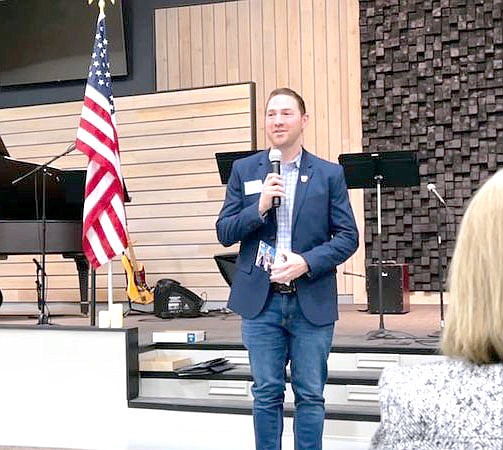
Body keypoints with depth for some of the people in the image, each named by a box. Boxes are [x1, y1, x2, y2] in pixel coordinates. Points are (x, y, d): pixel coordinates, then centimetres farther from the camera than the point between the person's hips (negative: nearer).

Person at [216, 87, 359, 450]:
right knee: (266, 393, 9)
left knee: (310, 395, 8)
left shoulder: (329, 174, 2)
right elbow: (224, 233, 2)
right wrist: (260, 206, -15)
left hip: (312, 301, -1)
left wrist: (306, 262, -15)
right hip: (261, 300, 1)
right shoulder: (244, 170, 5)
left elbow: (348, 236, 0)